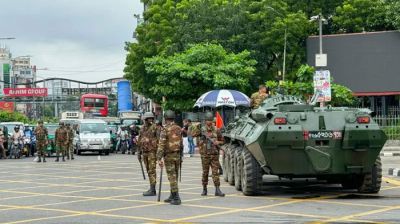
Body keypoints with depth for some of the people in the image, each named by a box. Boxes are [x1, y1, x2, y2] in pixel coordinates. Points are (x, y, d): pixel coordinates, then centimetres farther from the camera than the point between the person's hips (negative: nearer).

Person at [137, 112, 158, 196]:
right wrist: (139, 152, 16)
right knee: (149, 171, 10)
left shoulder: (155, 128, -8)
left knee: (152, 171, -9)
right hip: (144, 152, 7)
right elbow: (140, 141, 18)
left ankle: (152, 190, -9)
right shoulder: (142, 128, 12)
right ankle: (152, 189, 15)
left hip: (152, 152, -7)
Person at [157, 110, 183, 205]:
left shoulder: (165, 129, -14)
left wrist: (159, 158, -17)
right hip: (177, 155, 6)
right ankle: (172, 196, 23)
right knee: (174, 177, 15)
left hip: (169, 156, -6)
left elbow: (161, 145, -18)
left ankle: (176, 198, -10)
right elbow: (181, 143, 12)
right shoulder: (179, 129, 6)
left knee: (172, 177, -5)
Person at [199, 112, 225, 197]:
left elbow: (222, 140, 12)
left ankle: (217, 190, -5)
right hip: (205, 154, 0)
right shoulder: (202, 130, 1)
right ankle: (204, 189, 17)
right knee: (205, 172, 6)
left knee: (216, 172, -3)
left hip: (215, 154, 0)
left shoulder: (216, 130, 4)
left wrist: (218, 142, -10)